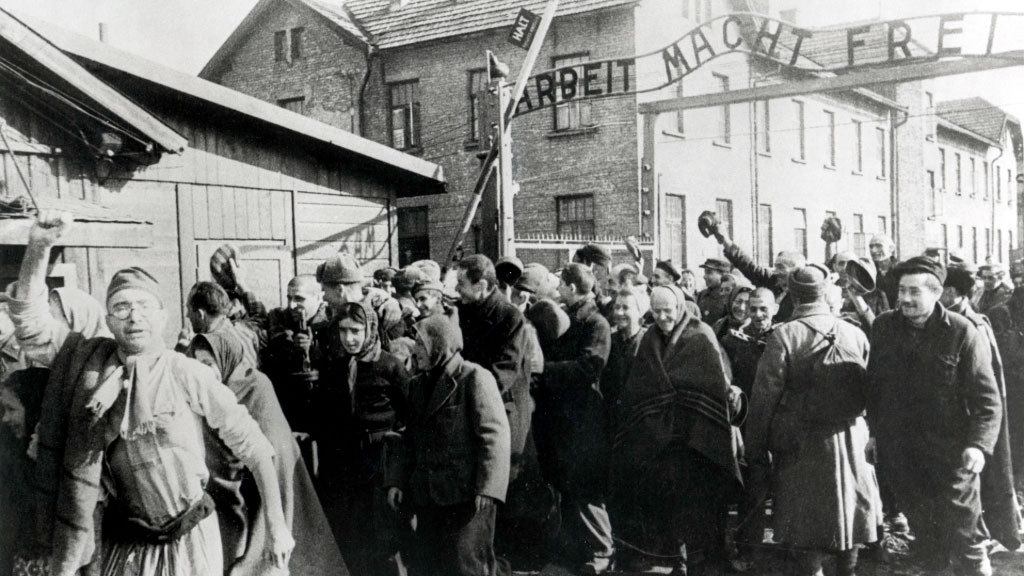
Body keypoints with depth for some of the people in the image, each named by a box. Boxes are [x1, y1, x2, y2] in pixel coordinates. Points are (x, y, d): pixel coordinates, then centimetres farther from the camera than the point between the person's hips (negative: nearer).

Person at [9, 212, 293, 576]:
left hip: (191, 539, -2)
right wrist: (38, 247, -16)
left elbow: (252, 445, -9)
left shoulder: (188, 374, -13)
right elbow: (29, 317, -3)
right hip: (125, 545, 2)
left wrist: (276, 525, -9)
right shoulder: (90, 361, -2)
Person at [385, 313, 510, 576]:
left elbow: (495, 435, -13)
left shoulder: (474, 378, -8)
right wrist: (396, 480, 10)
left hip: (467, 495, -7)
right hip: (428, 495, 7)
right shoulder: (418, 384, 15)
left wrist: (487, 488, -19)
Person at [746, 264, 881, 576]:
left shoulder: (784, 336, -11)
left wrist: (756, 456, -3)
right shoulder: (856, 335, 0)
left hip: (802, 449, -3)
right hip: (851, 444, 4)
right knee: (847, 522, 19)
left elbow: (764, 399, -11)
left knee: (809, 541, 4)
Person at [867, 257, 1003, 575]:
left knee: (965, 539, 4)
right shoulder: (883, 327, 0)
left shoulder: (961, 332, -11)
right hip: (898, 452, 3)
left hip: (951, 454, -3)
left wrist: (979, 445, -22)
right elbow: (872, 385, 8)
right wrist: (872, 431, 6)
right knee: (924, 535, 17)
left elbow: (987, 399, -10)